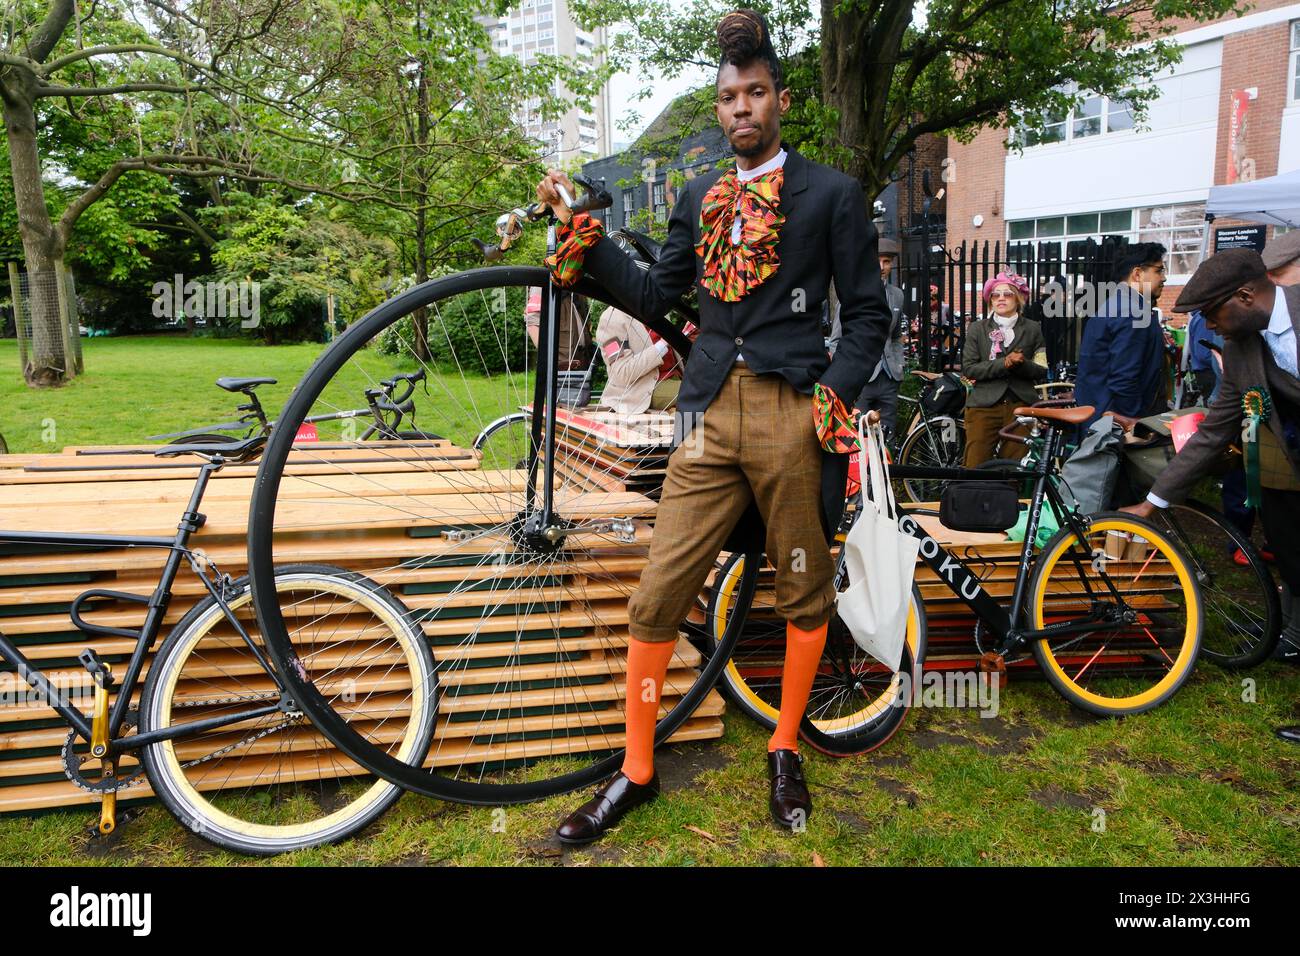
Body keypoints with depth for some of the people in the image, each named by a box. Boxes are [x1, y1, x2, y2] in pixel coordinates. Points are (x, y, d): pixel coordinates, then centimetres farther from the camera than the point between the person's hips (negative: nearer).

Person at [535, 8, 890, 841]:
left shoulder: (832, 194, 5)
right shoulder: (700, 197, 17)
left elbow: (868, 313, 4)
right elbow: (655, 298, 16)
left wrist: (833, 396, -10)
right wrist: (582, 233, 8)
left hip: (793, 415, -3)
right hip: (710, 415, 3)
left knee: (805, 592, 9)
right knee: (657, 599, 0)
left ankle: (786, 750, 30)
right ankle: (637, 771, 15)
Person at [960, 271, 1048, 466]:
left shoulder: (1031, 329, 12)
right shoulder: (977, 329, 11)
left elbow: (1042, 372, 8)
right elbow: (968, 369, -1)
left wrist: (1022, 363, -13)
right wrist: (1003, 364, -12)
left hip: (1020, 406, 1)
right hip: (984, 406, -1)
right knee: (976, 465, -8)